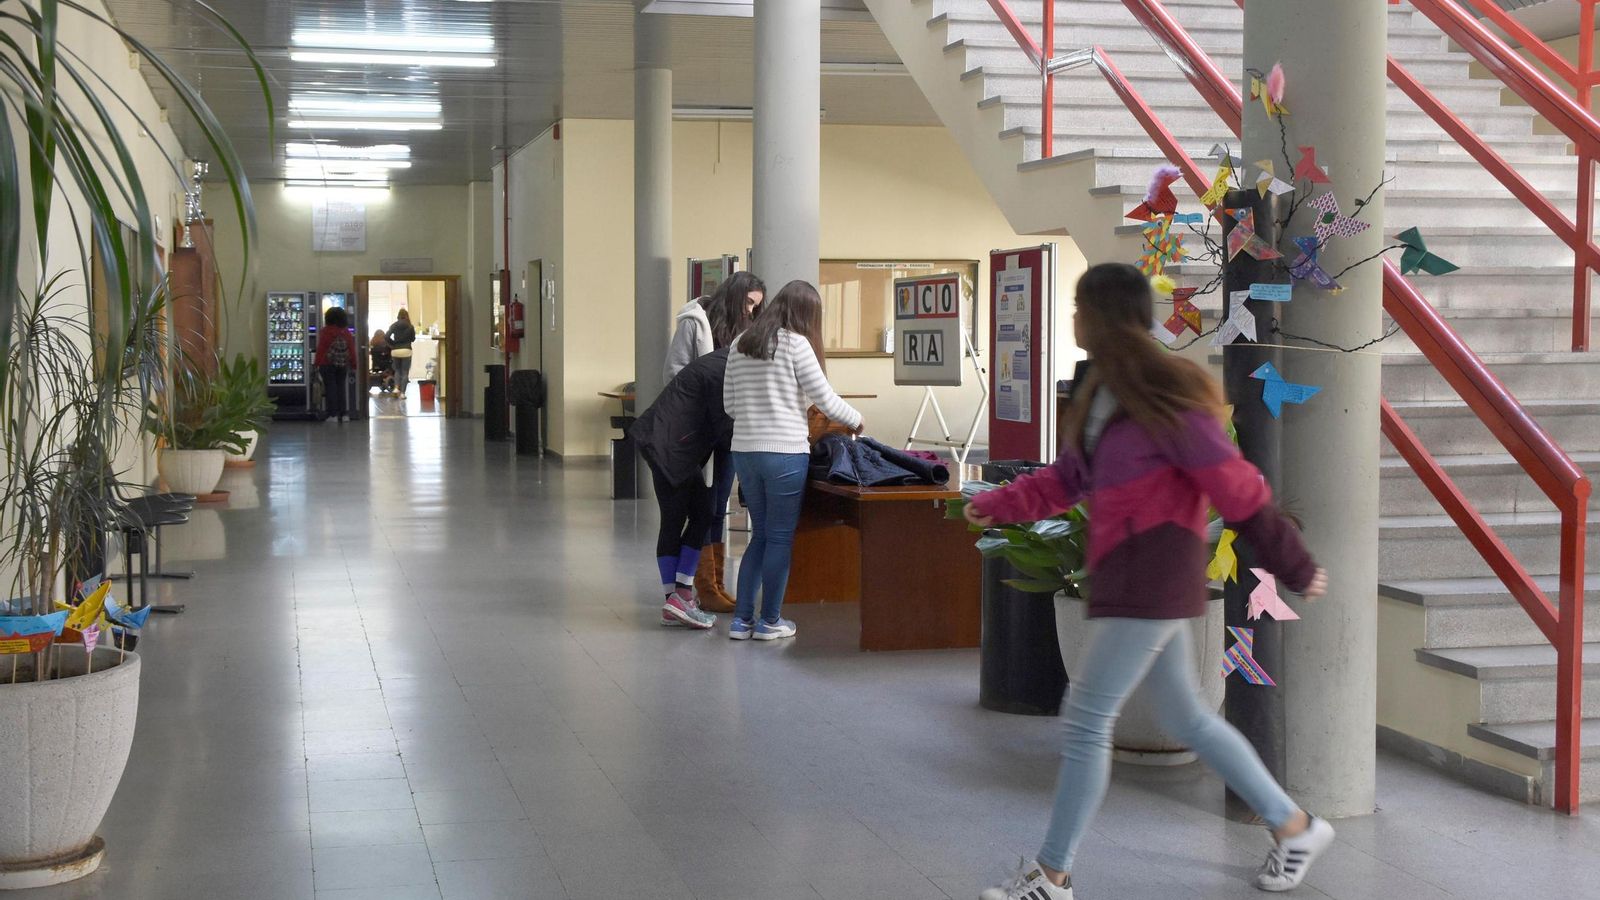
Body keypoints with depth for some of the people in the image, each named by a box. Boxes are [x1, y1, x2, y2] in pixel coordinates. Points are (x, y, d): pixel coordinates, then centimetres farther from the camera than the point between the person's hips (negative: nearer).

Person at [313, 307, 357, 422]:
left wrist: (317, 363, -6)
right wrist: (353, 362, 12)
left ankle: (333, 414, -2)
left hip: (328, 364, -4)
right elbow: (351, 348, 5)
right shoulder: (346, 331, 3)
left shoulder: (326, 331, -8)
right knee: (341, 387, 10)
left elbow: (321, 348, -10)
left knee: (330, 388, 0)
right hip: (343, 364, 4)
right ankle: (344, 414, 9)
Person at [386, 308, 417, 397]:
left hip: (395, 351, 2)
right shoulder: (410, 327, -1)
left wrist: (392, 343, 6)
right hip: (406, 350, -2)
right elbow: (413, 339, 6)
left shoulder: (394, 326, 1)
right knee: (405, 372, 4)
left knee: (397, 370, 19)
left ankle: (396, 387, -2)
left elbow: (386, 336, -9)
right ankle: (402, 392, -2)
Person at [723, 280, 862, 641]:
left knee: (760, 534, 16)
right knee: (781, 538, 5)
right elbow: (826, 400, -5)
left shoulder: (740, 345, 10)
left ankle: (741, 619, 14)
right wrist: (856, 421, 11)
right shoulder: (796, 344, -8)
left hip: (744, 451, 6)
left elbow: (729, 404, 13)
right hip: (784, 453, -6)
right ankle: (770, 621, 11)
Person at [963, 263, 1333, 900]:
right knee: (1185, 717, 17)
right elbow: (1069, 478, 14)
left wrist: (1292, 566, -10)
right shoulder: (1105, 394, 10)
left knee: (1086, 719, -3)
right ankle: (1295, 826, 29)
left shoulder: (1163, 399, -19)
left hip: (1153, 579, -10)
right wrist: (999, 504, 2)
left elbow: (1234, 486, -15)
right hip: (1128, 576, 10)